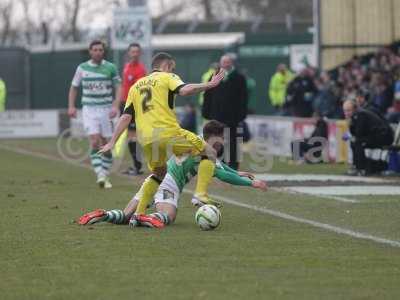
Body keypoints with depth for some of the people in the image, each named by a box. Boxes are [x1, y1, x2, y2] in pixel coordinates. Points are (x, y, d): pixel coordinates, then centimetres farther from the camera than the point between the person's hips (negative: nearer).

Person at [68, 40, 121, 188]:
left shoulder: (111, 67, 1)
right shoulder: (82, 68, 5)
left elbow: (118, 87, 2)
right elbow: (74, 87, 14)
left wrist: (116, 106, -12)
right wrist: (71, 106, 3)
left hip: (106, 109, 0)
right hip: (89, 109, 0)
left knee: (105, 144, 3)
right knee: (94, 141, -17)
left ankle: (105, 177, 15)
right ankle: (100, 175, -23)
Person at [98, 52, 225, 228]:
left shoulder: (136, 86, 24)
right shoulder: (167, 78, 9)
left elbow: (126, 117, 16)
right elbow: (184, 90, -13)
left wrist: (112, 142, 15)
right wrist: (209, 85, -9)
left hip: (146, 140, 6)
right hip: (168, 133, -6)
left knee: (159, 174, 29)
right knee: (209, 153, 7)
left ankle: (139, 213, 18)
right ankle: (201, 194, -11)